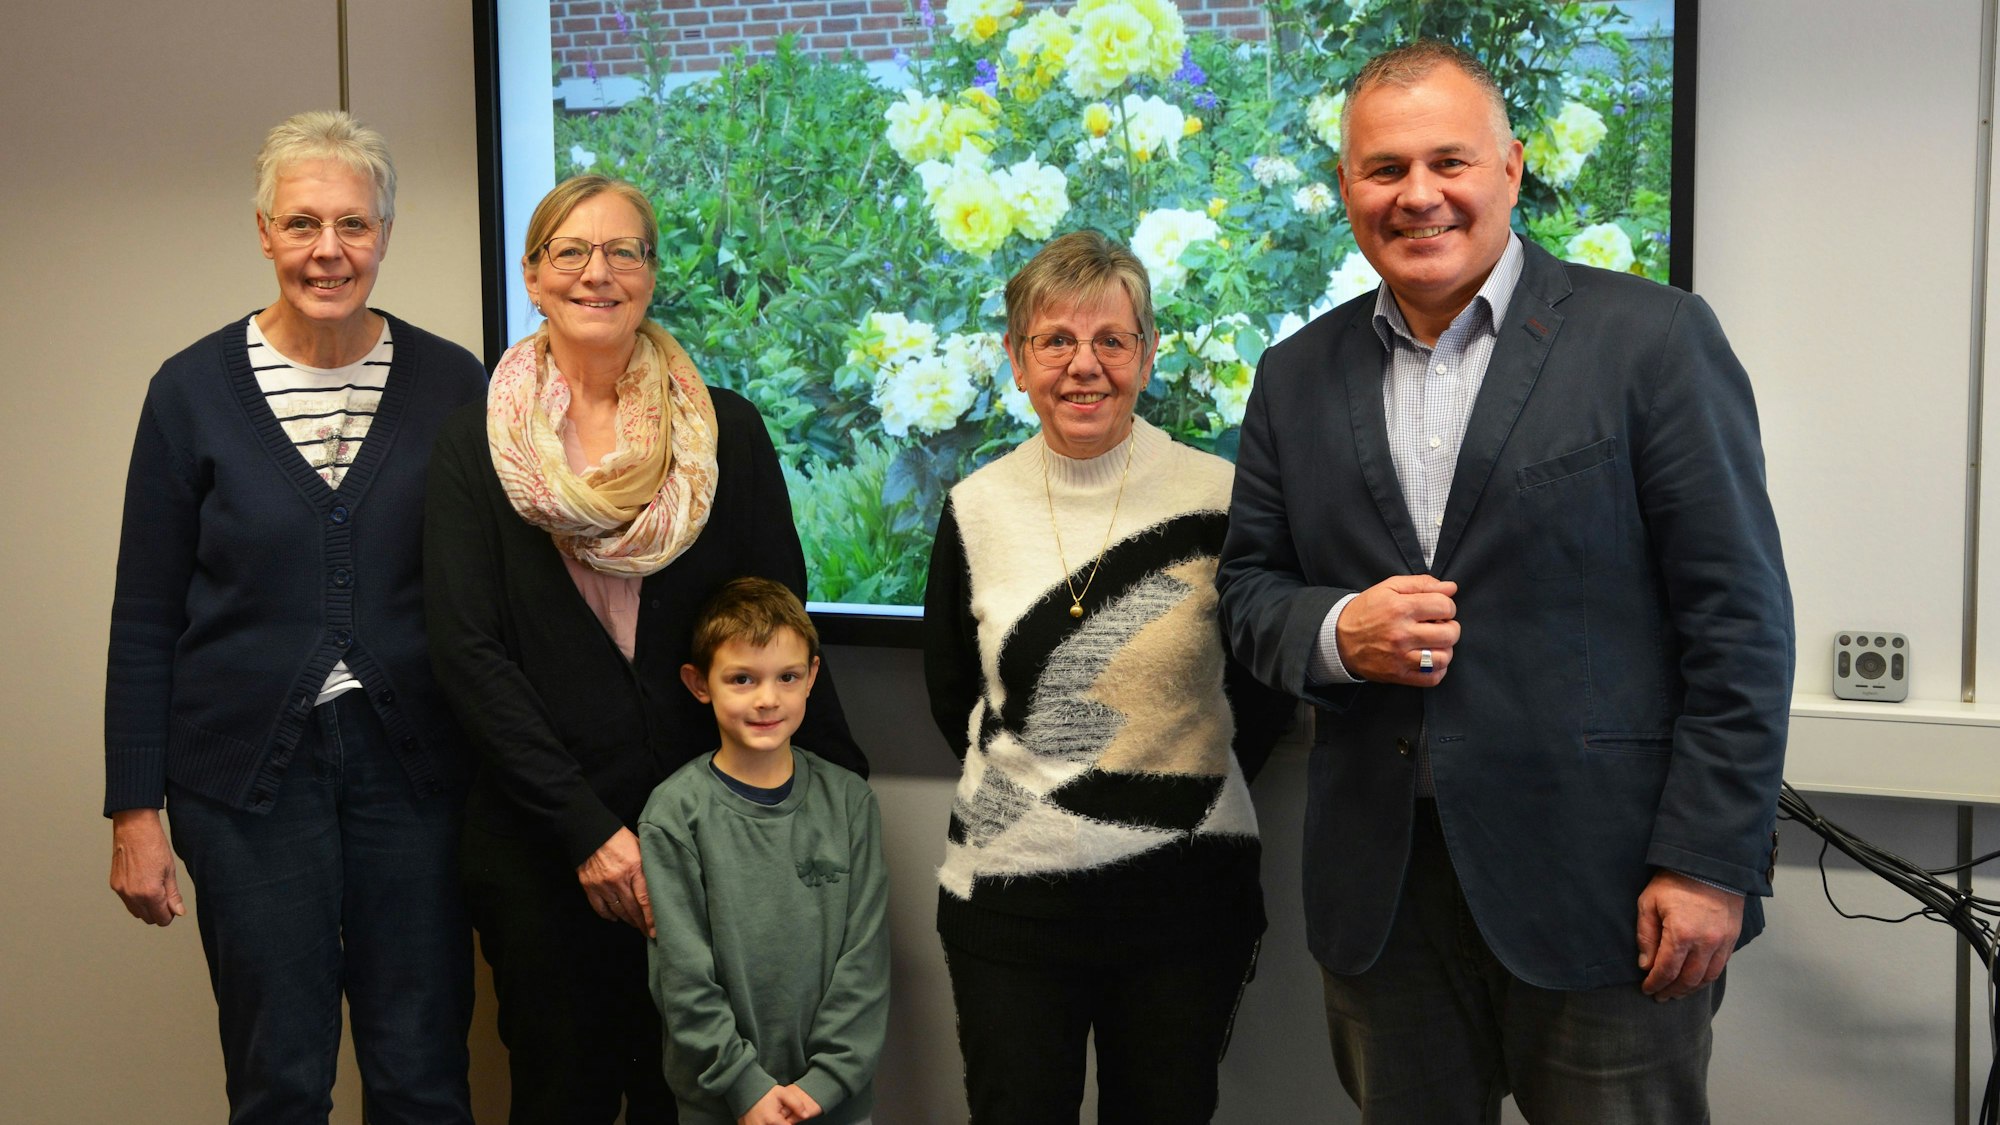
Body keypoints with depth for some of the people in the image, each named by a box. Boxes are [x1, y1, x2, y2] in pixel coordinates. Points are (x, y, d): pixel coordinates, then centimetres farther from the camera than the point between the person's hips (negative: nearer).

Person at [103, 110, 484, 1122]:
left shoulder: (451, 385, 0)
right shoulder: (195, 390, -2)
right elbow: (145, 619, 1)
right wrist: (135, 808, -1)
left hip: (412, 764, 1)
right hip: (249, 771, -1)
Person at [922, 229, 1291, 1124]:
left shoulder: (1220, 497, -6)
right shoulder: (977, 509, 0)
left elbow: (1269, 681, 5)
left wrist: (1196, 788, 3)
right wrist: (1032, 794, 7)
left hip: (1186, 892, -1)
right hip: (1009, 891, 1)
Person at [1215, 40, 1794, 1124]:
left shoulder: (1651, 337, -5)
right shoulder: (1297, 376, 8)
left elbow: (1738, 619, -8)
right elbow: (1248, 587, 12)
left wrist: (1710, 862, -13)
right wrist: (1338, 631, -10)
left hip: (1604, 891, -4)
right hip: (1381, 898, 4)